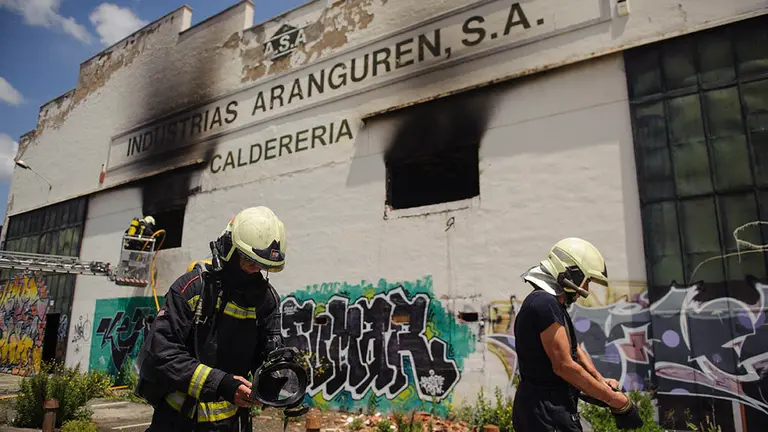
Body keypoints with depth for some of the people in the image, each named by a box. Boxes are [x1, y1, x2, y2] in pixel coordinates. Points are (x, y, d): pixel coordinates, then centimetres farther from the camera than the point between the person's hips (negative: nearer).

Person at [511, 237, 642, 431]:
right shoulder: (545, 303, -20)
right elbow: (564, 366, -22)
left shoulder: (549, 303, 14)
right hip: (548, 415, -10)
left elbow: (575, 350, 18)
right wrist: (617, 401, -15)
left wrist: (601, 381, 3)